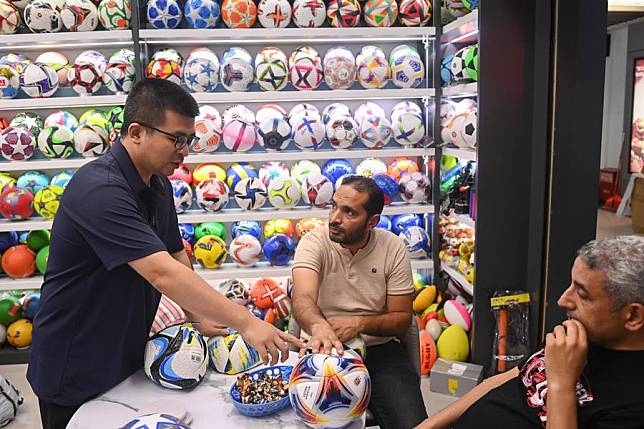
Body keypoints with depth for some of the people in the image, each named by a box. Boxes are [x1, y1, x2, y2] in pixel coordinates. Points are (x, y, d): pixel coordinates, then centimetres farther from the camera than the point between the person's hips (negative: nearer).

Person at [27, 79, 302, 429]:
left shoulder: (159, 186, 2)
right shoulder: (99, 189, -28)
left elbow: (176, 256, 8)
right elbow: (163, 274, -36)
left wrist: (201, 316, -4)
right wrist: (246, 323, -36)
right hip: (74, 373, -8)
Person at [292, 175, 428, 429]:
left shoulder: (393, 248, -4)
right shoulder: (314, 242, -9)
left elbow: (402, 319, -1)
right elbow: (303, 298, -26)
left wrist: (360, 324, -21)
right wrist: (318, 326, -50)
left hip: (379, 349, 1)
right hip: (324, 351, -1)